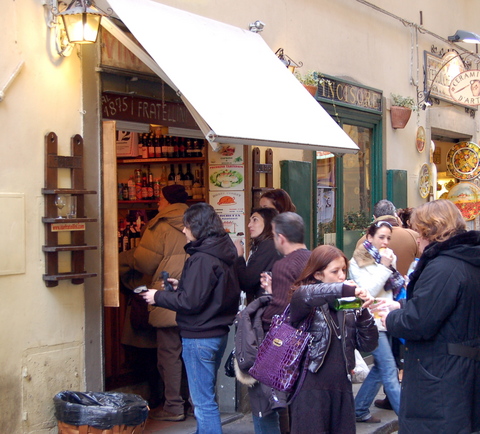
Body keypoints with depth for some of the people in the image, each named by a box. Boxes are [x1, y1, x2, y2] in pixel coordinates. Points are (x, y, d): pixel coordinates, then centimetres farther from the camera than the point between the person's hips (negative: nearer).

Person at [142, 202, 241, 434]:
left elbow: (190, 301, -21)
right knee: (205, 395, 21)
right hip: (219, 333, 10)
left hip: (199, 337, -10)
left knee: (203, 402, -3)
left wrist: (158, 297, -9)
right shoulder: (224, 253, 8)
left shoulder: (202, 259, -20)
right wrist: (182, 285, 13)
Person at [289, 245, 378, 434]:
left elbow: (368, 345, 6)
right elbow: (301, 296, -30)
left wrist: (364, 311, -8)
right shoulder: (309, 303, -4)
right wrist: (345, 289, -30)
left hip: (342, 389, 5)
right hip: (311, 390, -5)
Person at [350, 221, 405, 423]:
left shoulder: (389, 257, 12)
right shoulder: (358, 262, -6)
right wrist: (384, 268, -16)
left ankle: (359, 410, 23)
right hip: (372, 321, -7)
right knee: (390, 372, -8)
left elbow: (395, 287, 17)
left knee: (380, 368, 11)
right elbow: (368, 291, -16)